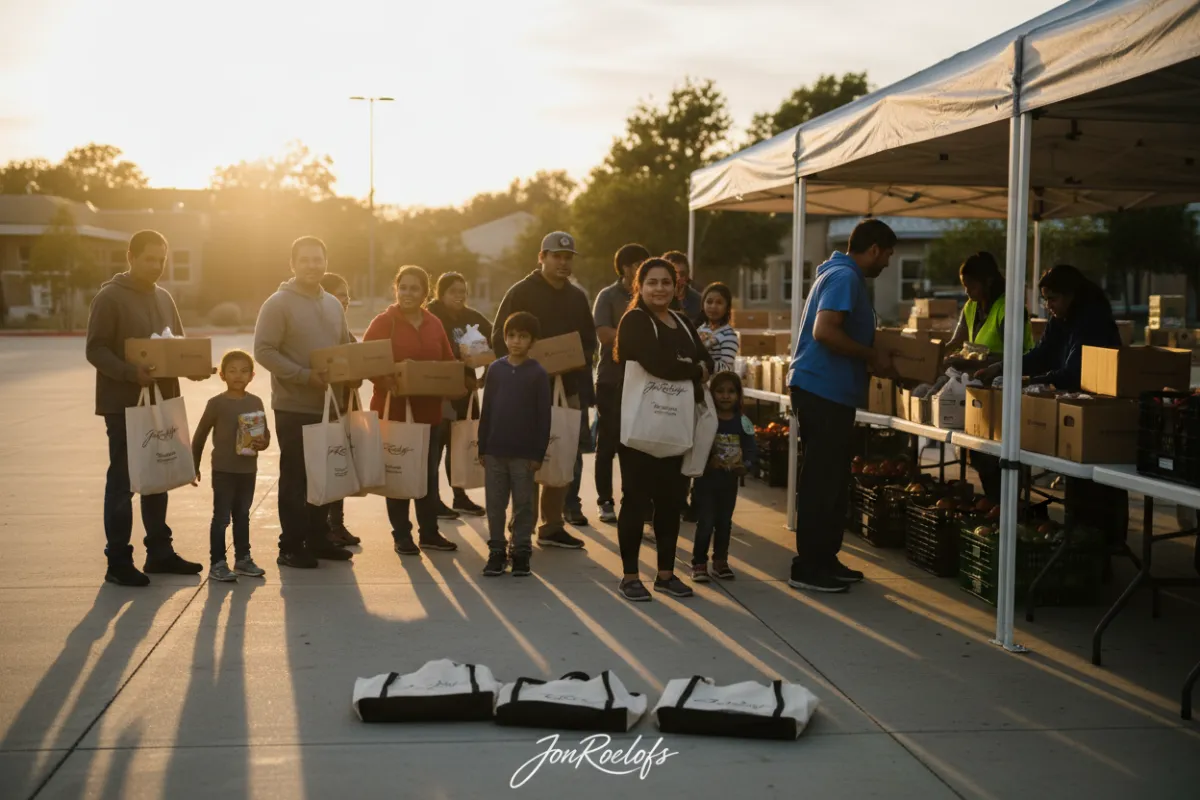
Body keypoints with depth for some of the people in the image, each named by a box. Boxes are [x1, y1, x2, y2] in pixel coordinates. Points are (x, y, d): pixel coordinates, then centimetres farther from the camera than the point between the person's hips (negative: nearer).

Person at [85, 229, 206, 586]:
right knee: (122, 481, -1)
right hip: (123, 404, -7)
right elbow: (95, 349, -14)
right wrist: (131, 373, -29)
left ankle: (159, 552, 23)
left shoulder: (163, 298, 13)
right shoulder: (110, 297, -8)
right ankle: (118, 561, 5)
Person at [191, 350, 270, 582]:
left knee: (242, 515, 15)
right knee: (221, 517, -1)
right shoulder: (217, 403, -9)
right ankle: (217, 564, 3)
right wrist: (194, 465, 2)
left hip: (248, 470, 4)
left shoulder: (256, 402, 3)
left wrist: (263, 442, -15)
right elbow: (200, 435, -1)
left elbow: (265, 432, 9)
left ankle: (243, 559, 26)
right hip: (223, 470, -4)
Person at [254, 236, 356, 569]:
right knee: (295, 478, -1)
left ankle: (318, 539, 22)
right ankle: (291, 547, 6)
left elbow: (346, 349, 20)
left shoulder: (333, 304, 12)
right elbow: (263, 351, -15)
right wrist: (305, 375, -22)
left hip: (329, 406, 6)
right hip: (294, 407, -6)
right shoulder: (278, 303, -9)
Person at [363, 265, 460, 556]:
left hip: (428, 409, 5)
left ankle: (429, 532, 20)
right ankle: (402, 534, 12)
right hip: (394, 408, -4)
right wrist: (387, 381, -26)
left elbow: (448, 362, 13)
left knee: (429, 473, 10)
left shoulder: (434, 324, 8)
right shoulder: (383, 322, -6)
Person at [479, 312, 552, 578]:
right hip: (495, 449, 3)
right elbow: (486, 411, 6)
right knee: (495, 503, 8)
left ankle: (521, 551, 13)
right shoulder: (495, 369, 4)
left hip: (524, 452, -2)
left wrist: (539, 453, -7)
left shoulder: (538, 373, -4)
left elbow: (544, 416, -4)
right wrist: (482, 447, 4)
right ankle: (497, 550, 17)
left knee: (523, 503, 4)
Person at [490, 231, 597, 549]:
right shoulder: (521, 293, -4)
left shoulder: (577, 298, 13)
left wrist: (577, 368, 2)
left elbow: (589, 341, 19)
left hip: (566, 388, 6)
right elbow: (500, 338, -7)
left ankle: (552, 526, 17)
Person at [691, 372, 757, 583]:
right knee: (705, 522, -4)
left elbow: (751, 449, 1)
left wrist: (746, 466, -17)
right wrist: (706, 462, -27)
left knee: (724, 522, 13)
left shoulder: (743, 423, 1)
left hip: (730, 480, 4)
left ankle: (720, 561, 24)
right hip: (706, 478, -4)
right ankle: (699, 562, 5)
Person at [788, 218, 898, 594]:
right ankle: (808, 568, 1)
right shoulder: (845, 277, -14)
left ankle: (824, 560, 22)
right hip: (824, 391, -11)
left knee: (831, 479, 15)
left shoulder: (843, 275, 18)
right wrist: (872, 356, -17)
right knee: (821, 482, -5)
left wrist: (871, 356, 18)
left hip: (830, 392, 11)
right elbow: (824, 331, -26)